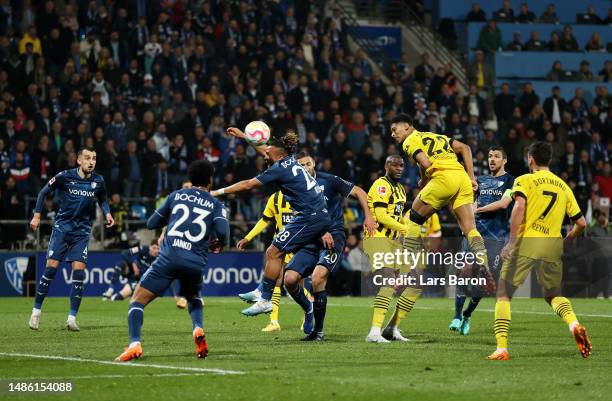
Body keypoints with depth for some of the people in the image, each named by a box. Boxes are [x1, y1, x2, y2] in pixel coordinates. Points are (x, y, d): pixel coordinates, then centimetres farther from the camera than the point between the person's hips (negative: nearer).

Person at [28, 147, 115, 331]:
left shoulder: (98, 181, -1)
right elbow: (44, 192, 4)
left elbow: (102, 200, 19)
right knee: (51, 266, -8)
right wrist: (37, 214, -1)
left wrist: (107, 213, 0)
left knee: (79, 270, -10)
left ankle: (72, 317, -4)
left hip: (82, 231, 2)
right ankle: (36, 311, 5)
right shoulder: (65, 176, -8)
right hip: (62, 226, -2)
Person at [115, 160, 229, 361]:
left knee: (137, 301, 2)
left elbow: (151, 223, 21)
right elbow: (222, 230, -7)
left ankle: (134, 344, -21)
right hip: (196, 262, 2)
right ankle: (198, 329, 4)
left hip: (169, 258, -2)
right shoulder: (216, 205, 12)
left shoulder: (176, 196, 15)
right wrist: (220, 244, 15)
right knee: (193, 298, 33)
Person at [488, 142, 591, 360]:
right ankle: (574, 324, -10)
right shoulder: (564, 187, 16)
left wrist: (511, 242, -18)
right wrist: (566, 242, 31)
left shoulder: (525, 180, 2)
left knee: (503, 294, 7)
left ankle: (501, 348, -3)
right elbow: (581, 223, 14)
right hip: (553, 244, 4)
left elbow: (519, 206, -17)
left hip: (525, 243, -4)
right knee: (553, 294, 21)